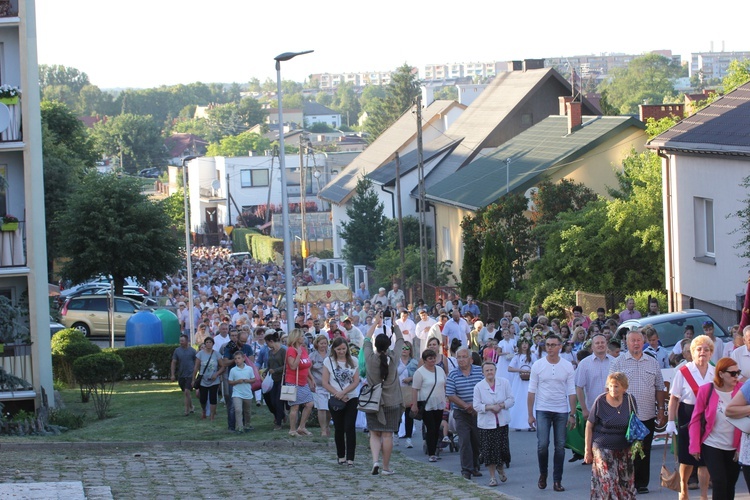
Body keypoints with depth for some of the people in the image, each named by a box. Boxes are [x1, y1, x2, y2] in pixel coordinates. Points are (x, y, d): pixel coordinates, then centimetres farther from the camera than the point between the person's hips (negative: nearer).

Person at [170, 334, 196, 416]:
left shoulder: (192, 351, -3)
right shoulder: (177, 351, 4)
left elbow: (196, 363, 2)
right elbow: (173, 363, 5)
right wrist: (173, 375, -1)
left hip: (190, 375, -4)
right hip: (181, 375, 4)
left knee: (187, 392, -14)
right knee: (185, 393, 12)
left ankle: (187, 410, -8)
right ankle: (191, 408, 29)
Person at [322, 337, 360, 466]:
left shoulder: (353, 361, 4)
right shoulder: (328, 361, 2)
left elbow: (356, 382, -1)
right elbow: (325, 383, -2)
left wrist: (343, 393, -14)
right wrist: (338, 394, -12)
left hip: (352, 399, 0)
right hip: (336, 400, 1)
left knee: (349, 428, -9)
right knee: (339, 428, 7)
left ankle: (350, 458, -10)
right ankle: (341, 456, 20)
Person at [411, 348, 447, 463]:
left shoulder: (440, 370, 10)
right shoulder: (420, 372, -8)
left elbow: (445, 385, 19)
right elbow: (415, 389, -11)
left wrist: (445, 399, 15)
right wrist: (414, 405, -15)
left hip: (439, 405, 6)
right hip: (426, 405, -6)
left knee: (437, 429, 9)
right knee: (430, 429, -8)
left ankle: (434, 450, 18)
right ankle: (431, 454, -4)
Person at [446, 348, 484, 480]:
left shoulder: (479, 371, 0)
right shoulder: (453, 375, -2)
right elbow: (450, 395, -6)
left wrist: (476, 405, -14)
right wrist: (466, 406, -15)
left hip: (478, 413, 1)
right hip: (461, 414, -1)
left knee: (477, 441, 8)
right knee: (464, 441, -8)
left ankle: (475, 467, 22)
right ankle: (466, 469, -6)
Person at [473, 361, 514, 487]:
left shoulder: (504, 382, 1)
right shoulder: (479, 386, -4)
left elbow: (511, 400, 2)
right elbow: (476, 405, -7)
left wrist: (501, 405, -15)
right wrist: (490, 407, -19)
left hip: (502, 422, 1)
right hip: (486, 423, -1)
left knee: (503, 448, 0)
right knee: (489, 451, -1)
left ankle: (500, 468, 31)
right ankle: (492, 476, 12)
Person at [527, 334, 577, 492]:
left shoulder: (567, 366, 1)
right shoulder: (538, 365, 0)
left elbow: (571, 392, 2)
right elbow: (532, 391, 1)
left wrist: (572, 414, -3)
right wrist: (530, 414, -2)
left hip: (561, 411, 1)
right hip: (543, 410, -1)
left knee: (560, 446, 2)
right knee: (542, 444, -10)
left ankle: (557, 480, 10)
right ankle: (543, 474, 14)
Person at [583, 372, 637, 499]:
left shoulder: (630, 401, 1)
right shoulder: (600, 401, -8)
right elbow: (589, 426, -3)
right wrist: (588, 450, -3)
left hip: (624, 449, 4)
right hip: (603, 448, -4)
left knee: (626, 483, 6)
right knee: (608, 483, -10)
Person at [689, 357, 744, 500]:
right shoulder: (706, 390, -7)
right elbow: (696, 420, -2)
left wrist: (742, 447, -6)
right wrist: (695, 446, -5)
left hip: (733, 449, 2)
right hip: (712, 446, -2)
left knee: (730, 485, 10)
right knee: (720, 482, -11)